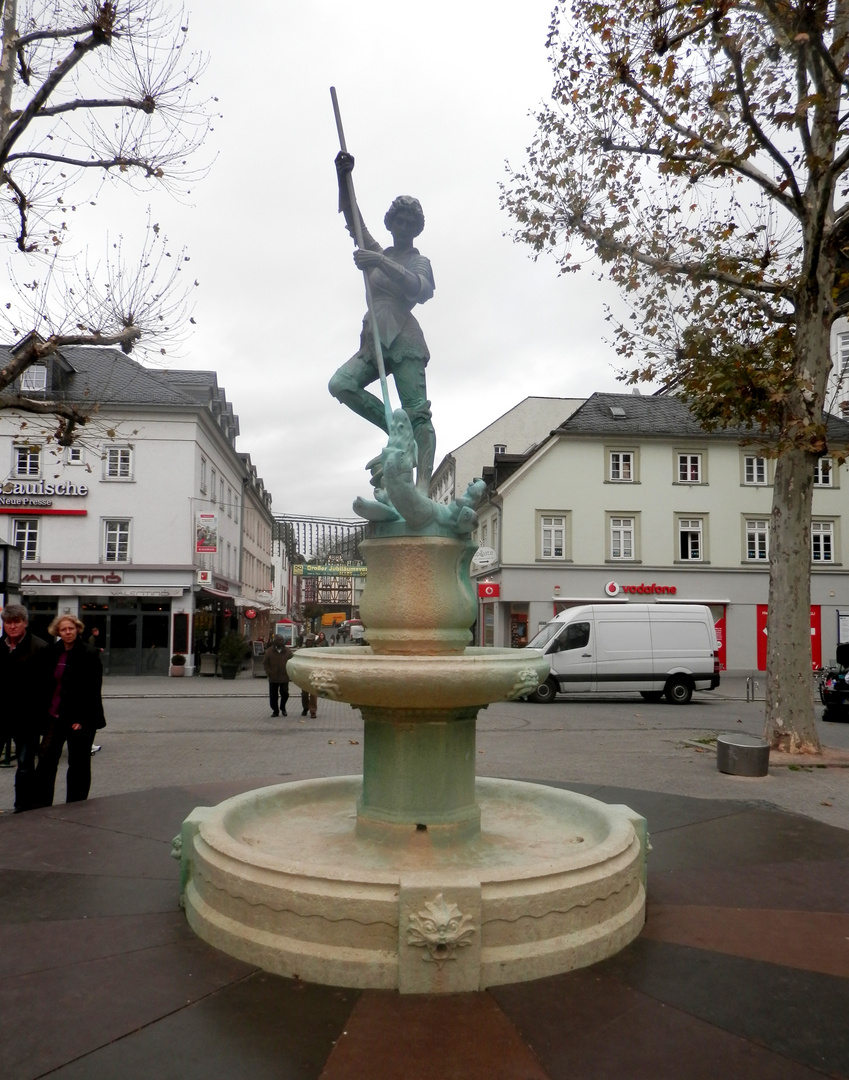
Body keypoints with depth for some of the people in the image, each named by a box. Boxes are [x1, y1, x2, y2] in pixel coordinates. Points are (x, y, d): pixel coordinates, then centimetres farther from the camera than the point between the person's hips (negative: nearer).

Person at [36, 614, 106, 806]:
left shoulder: (90, 654, -9)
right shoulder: (52, 653, 8)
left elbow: (93, 690, -11)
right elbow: (46, 684, 14)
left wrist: (82, 719, -15)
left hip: (80, 719, -5)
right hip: (54, 716, 5)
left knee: (78, 765, 5)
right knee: (45, 761, 2)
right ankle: (42, 806, 12)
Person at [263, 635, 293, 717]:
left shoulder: (288, 651, 3)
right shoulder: (269, 651, 2)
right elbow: (265, 663, 5)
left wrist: (289, 672, -4)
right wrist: (269, 672, -7)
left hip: (284, 677, 0)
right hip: (273, 678, 0)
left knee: (285, 693, -2)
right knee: (273, 695, 4)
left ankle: (283, 707, 24)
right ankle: (275, 711, 18)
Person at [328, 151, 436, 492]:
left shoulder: (419, 261, 8)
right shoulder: (377, 253, 24)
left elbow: (418, 289, -15)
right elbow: (352, 218, 15)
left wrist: (380, 263, -25)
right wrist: (343, 178, 1)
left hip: (404, 341, -6)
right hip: (373, 341, 6)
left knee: (416, 411, -14)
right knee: (341, 384, -18)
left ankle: (423, 482, -21)